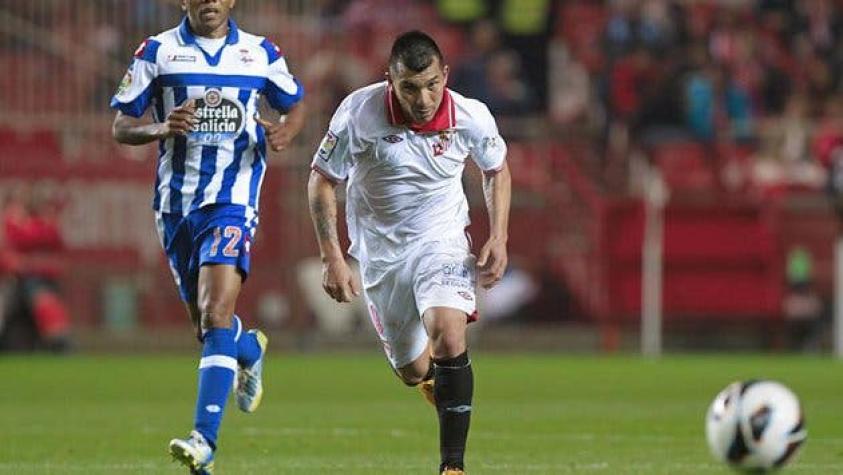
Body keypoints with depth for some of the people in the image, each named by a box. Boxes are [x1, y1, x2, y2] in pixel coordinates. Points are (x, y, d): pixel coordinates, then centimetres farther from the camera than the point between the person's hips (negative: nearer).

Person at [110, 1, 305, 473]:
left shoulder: (260, 53, 4)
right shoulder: (158, 52, 2)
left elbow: (296, 102, 19)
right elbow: (121, 125, 3)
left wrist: (286, 130, -5)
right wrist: (162, 128, -19)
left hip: (233, 203, -2)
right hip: (176, 203, 2)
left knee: (216, 317, -19)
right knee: (204, 321, 13)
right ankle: (251, 350, 51)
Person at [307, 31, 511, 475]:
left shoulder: (471, 117, -16)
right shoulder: (358, 113, -20)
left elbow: (496, 171, 6)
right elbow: (321, 180, -7)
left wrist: (497, 238, -5)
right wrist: (332, 258, -12)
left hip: (442, 239, -1)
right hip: (379, 251, 1)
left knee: (448, 341, -26)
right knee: (414, 371, 8)